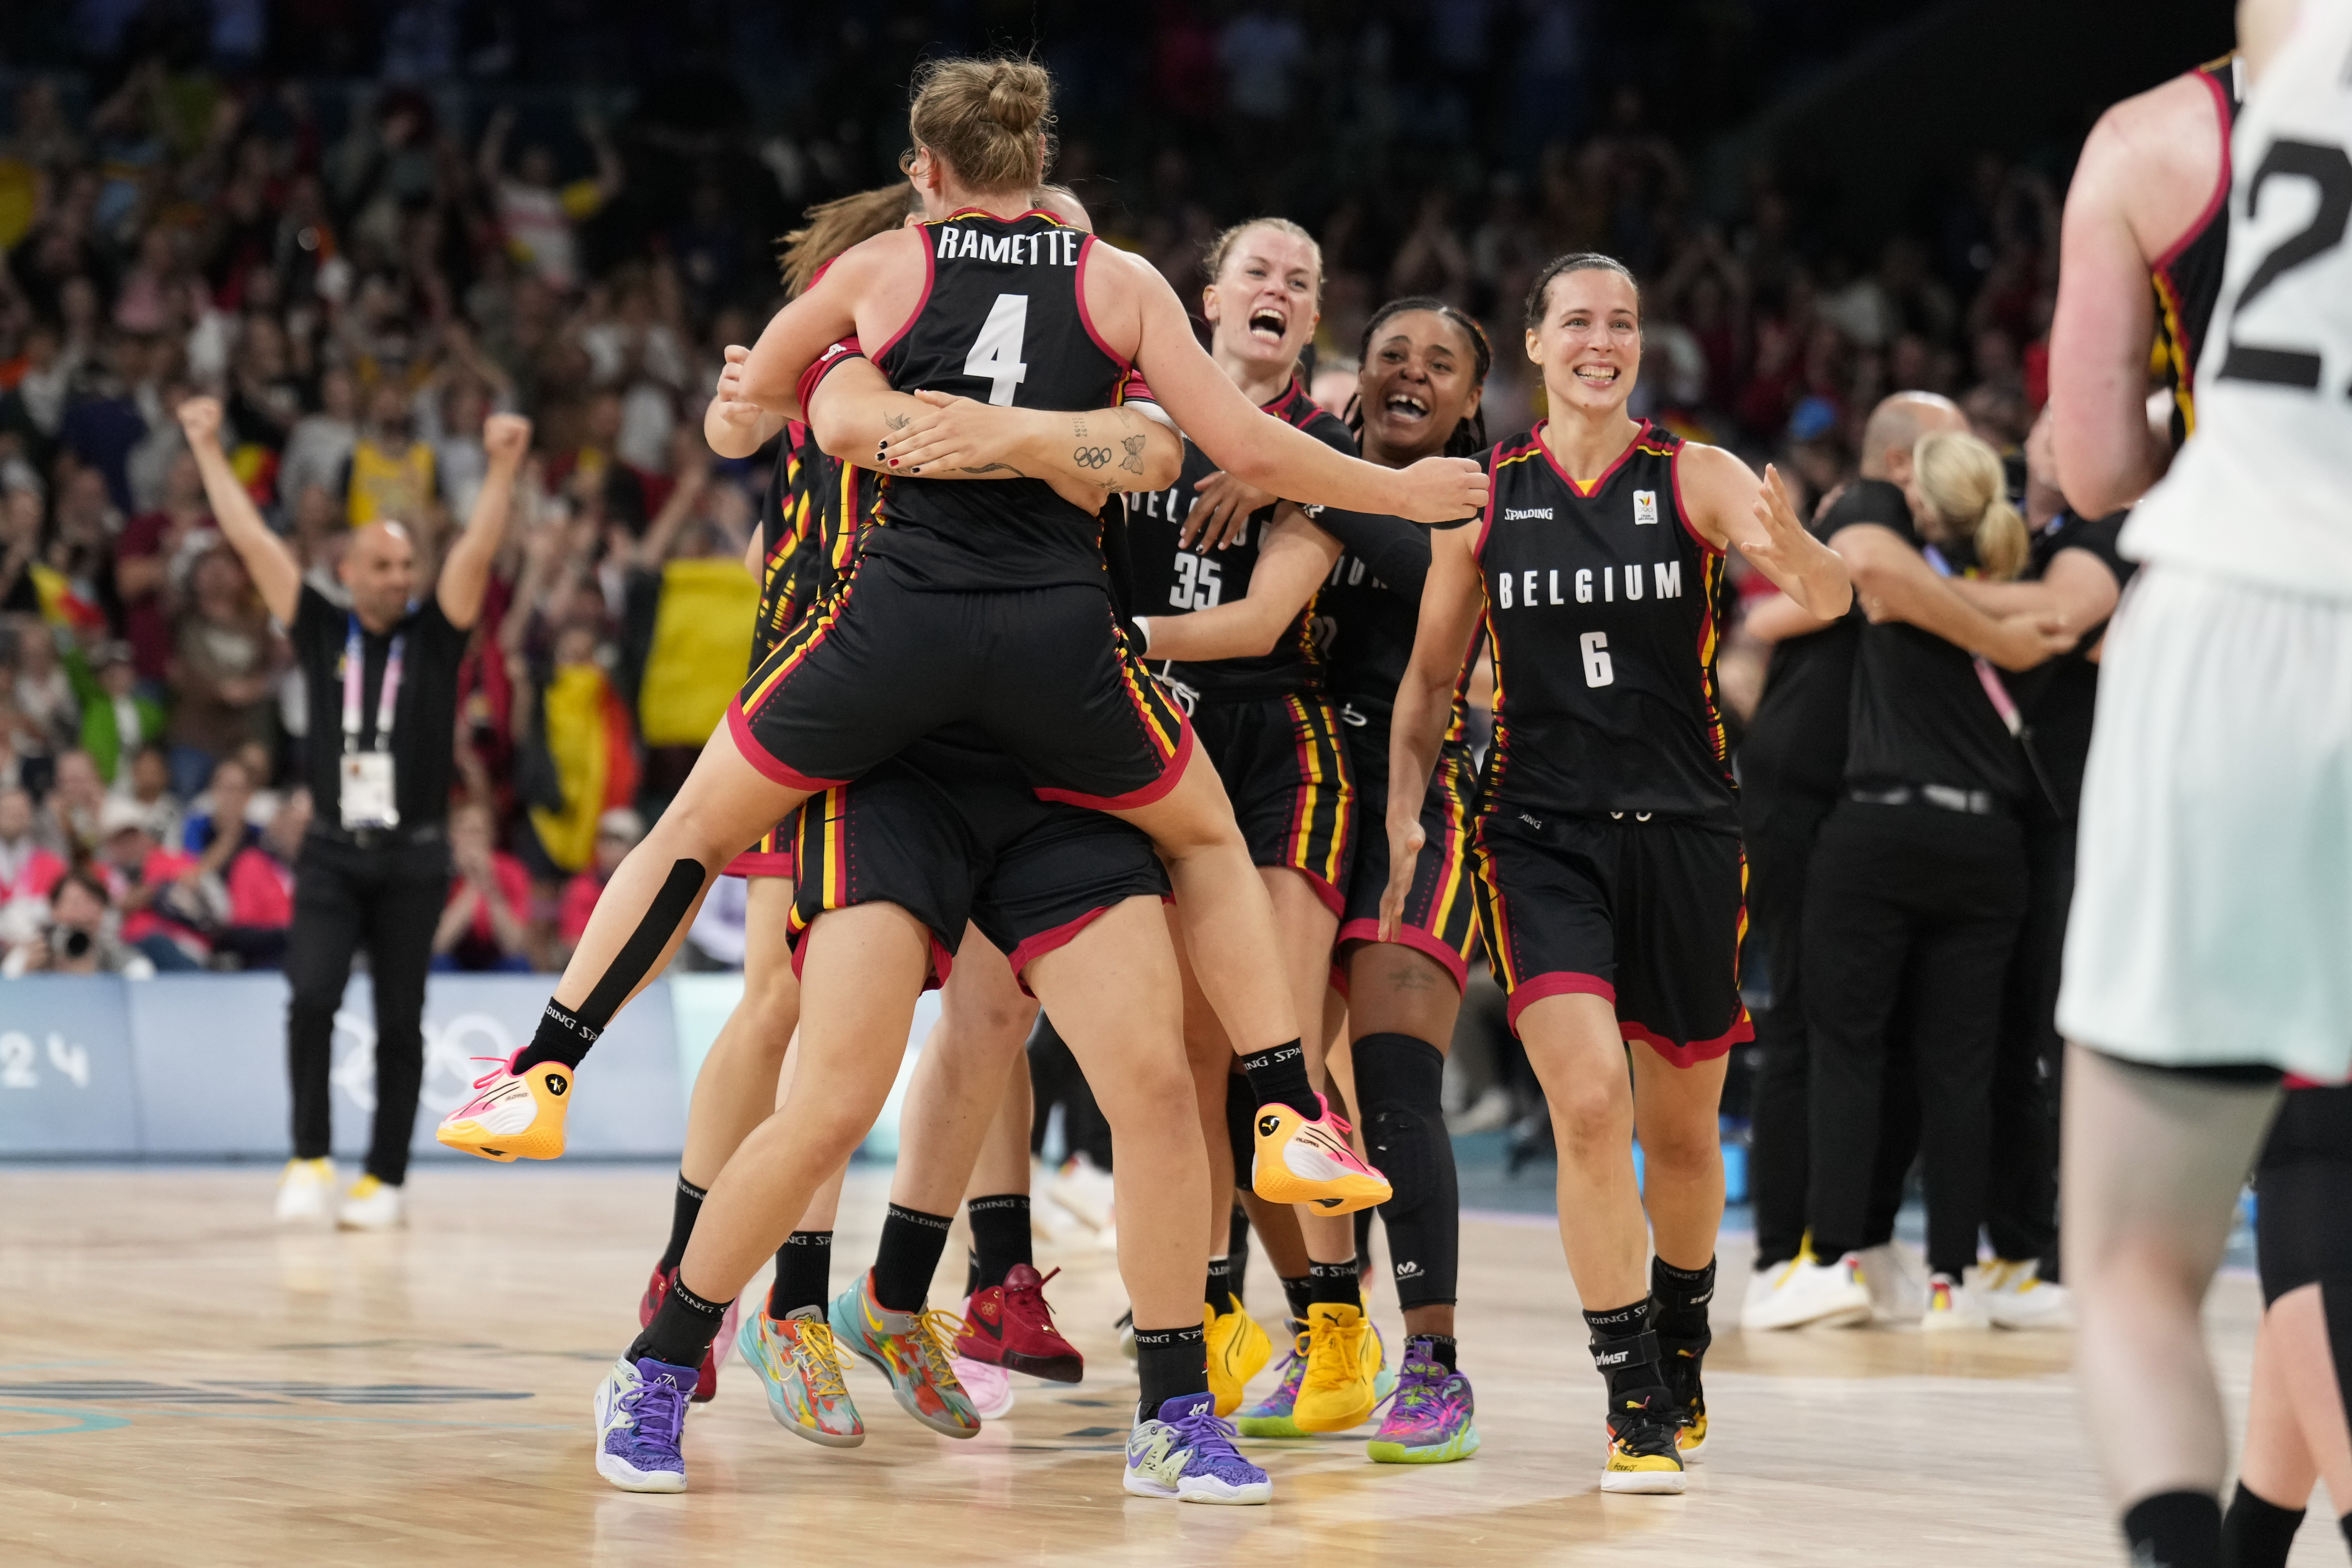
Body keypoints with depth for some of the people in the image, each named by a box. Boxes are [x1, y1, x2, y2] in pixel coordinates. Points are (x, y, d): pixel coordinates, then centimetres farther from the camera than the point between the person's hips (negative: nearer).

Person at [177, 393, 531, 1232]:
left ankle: (385, 1177, 12)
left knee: (400, 1021, 3)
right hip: (332, 852, 0)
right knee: (311, 998, -15)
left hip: (413, 857, 0)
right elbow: (252, 539, 3)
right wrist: (208, 450, 0)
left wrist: (503, 468, -25)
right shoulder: (322, 632, 5)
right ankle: (310, 1157, -4)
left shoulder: (436, 635, 2)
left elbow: (476, 555, -12)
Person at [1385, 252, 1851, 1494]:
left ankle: (1682, 1353, 37)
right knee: (1588, 1107, -18)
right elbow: (1432, 676, 12)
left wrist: (1791, 544, -37)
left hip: (1682, 830, 1)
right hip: (1540, 831, -1)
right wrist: (1403, 814, 1)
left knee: (1682, 1130, 11)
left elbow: (1830, 602, -15)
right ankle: (1636, 1405, -10)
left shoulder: (1695, 478, -1)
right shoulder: (1484, 494, 4)